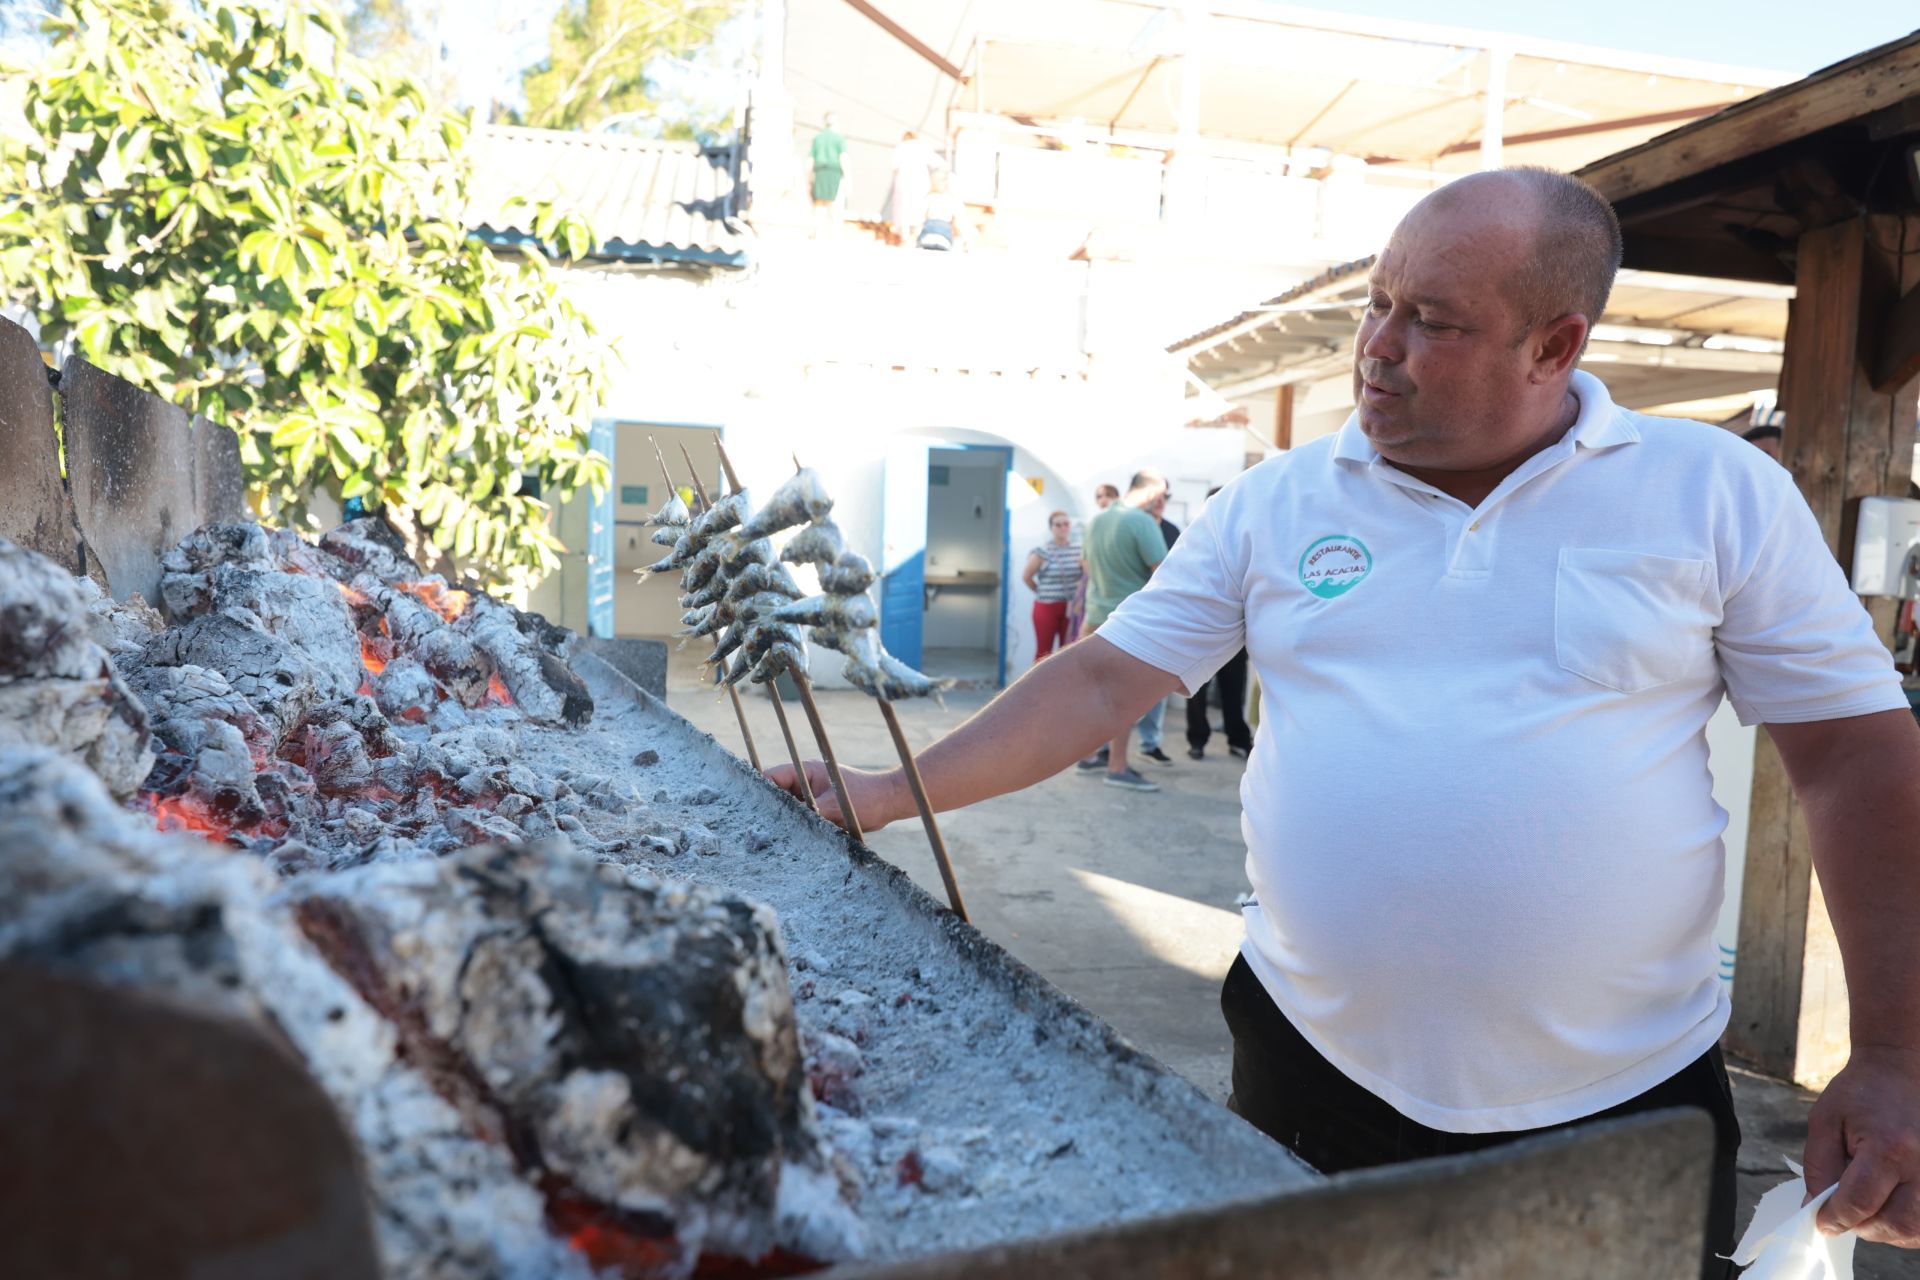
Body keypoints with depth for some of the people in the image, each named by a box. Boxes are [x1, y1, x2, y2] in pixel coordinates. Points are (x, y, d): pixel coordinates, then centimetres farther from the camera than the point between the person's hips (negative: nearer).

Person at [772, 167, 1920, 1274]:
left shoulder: (1718, 490, -4)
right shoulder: (1276, 502, -1)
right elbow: (1104, 681, -2)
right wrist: (896, 793, -11)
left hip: (1628, 1103, 0)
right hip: (1314, 1067, 2)